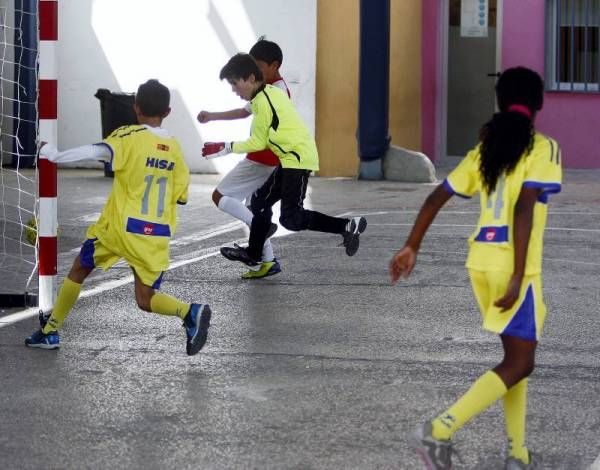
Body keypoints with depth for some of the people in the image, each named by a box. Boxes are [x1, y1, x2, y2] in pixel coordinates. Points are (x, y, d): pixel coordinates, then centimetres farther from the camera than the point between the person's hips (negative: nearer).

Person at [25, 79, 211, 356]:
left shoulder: (129, 136, -6)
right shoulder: (174, 148, 8)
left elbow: (99, 151, -25)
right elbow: (181, 196, 10)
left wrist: (55, 155, -16)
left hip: (121, 226, -3)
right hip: (158, 235, 3)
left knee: (79, 270, 19)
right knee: (146, 299, 6)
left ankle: (51, 331, 25)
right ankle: (190, 312, -22)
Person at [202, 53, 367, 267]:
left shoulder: (262, 102, -14)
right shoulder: (272, 92, 13)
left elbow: (258, 143, -7)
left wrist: (225, 147, 0)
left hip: (298, 159, -10)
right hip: (291, 159, 10)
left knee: (291, 219, -14)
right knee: (260, 201, 18)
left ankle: (347, 226, -17)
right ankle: (253, 254, 29)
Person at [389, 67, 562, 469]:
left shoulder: (485, 148, 11)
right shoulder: (542, 148, -8)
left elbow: (436, 198, 8)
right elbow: (524, 211, -19)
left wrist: (412, 247, 13)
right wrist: (519, 277, -19)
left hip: (481, 260, 7)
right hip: (513, 266, -7)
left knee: (516, 356, 19)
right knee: (519, 364, -2)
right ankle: (440, 431, -15)